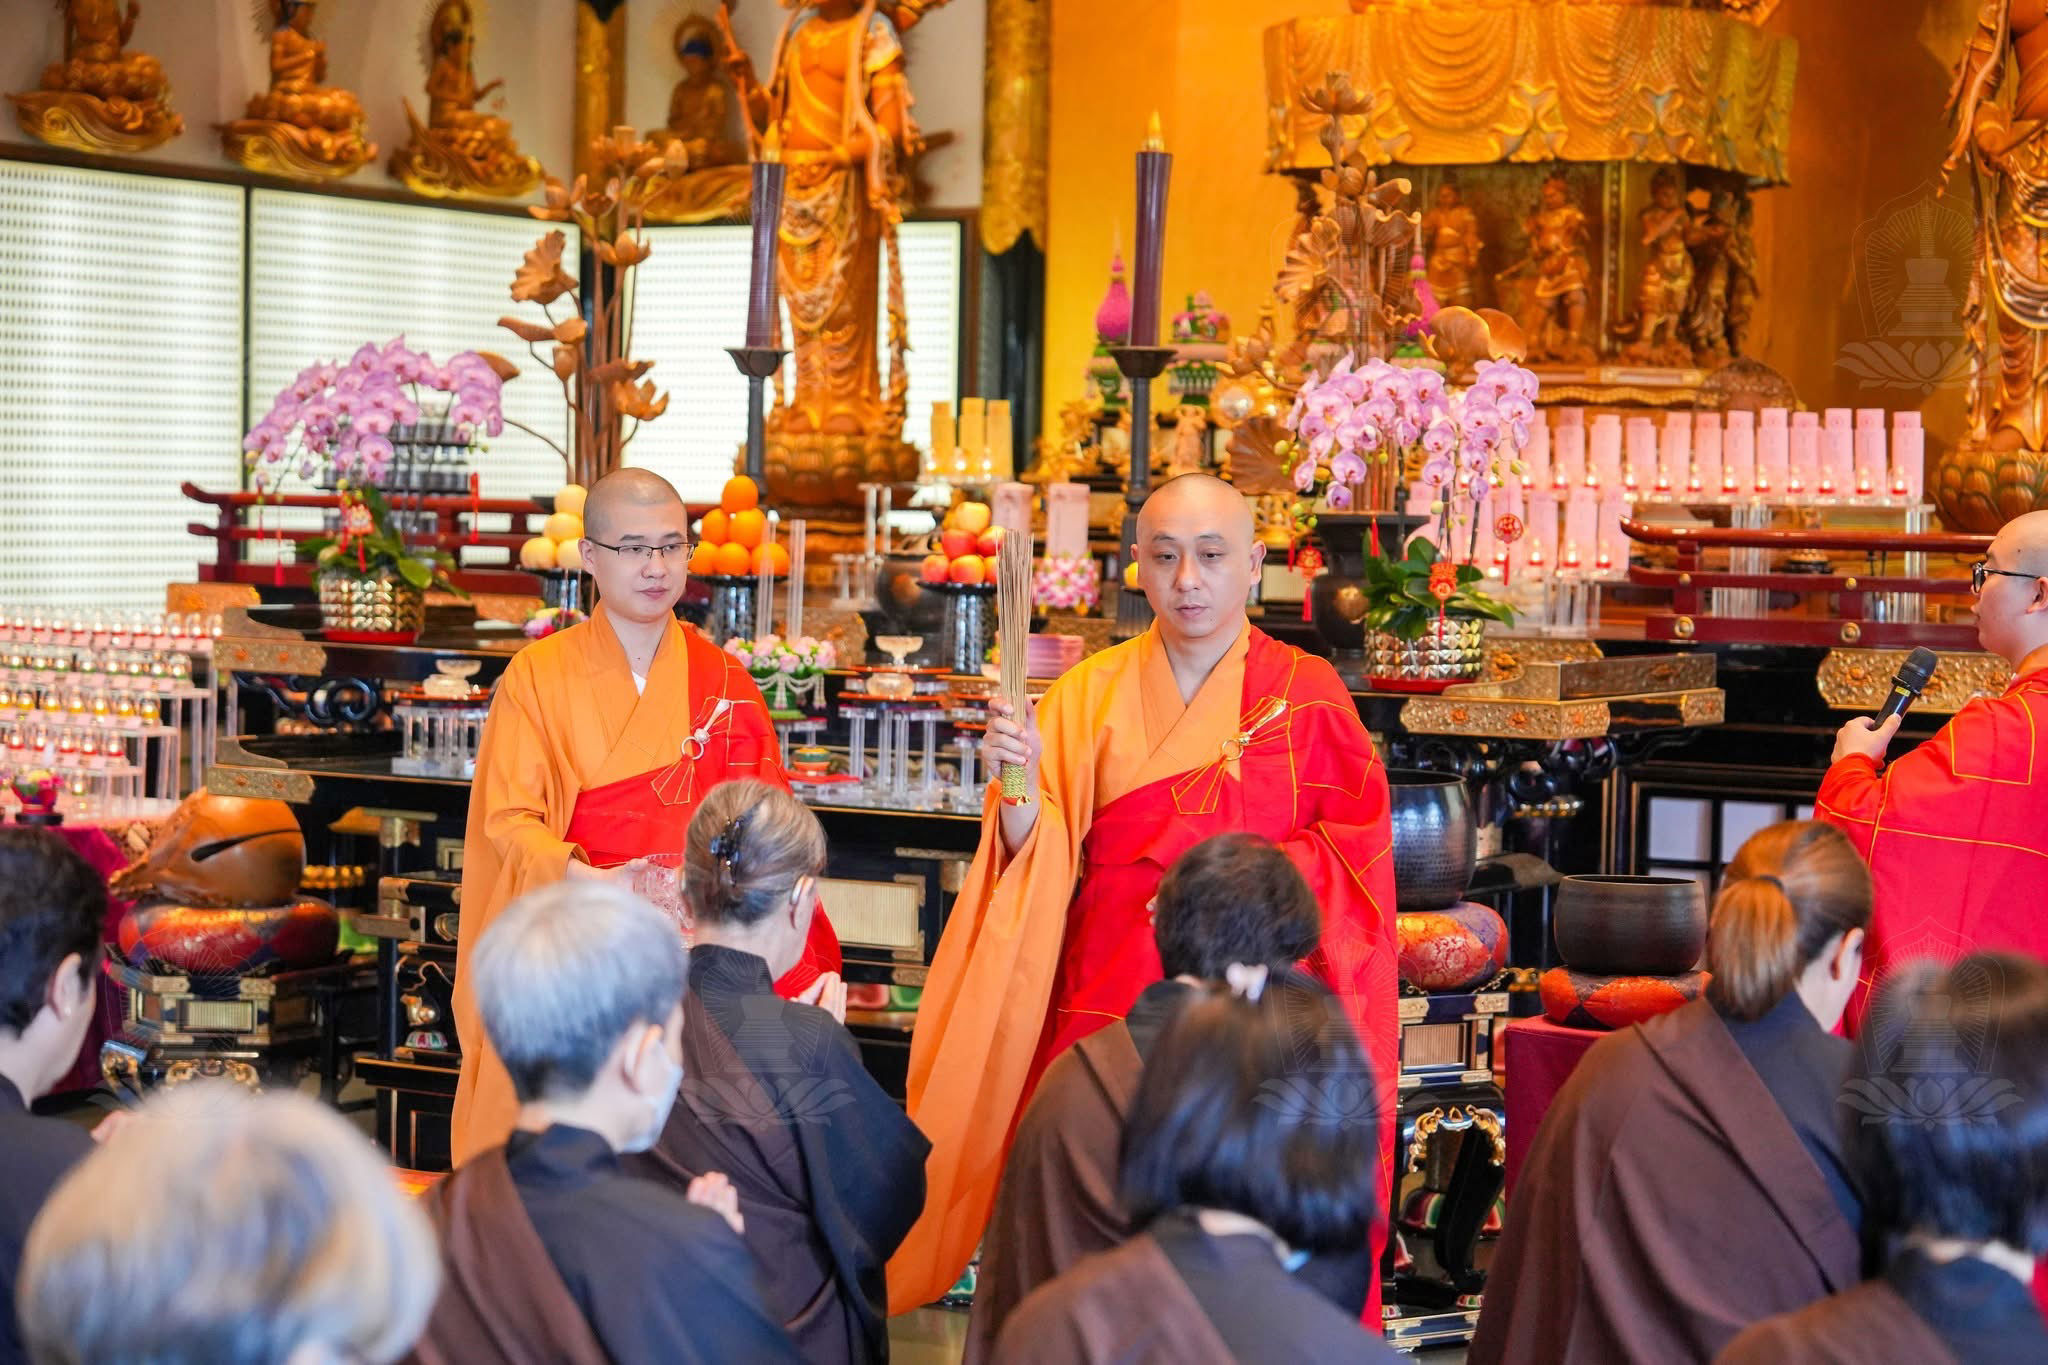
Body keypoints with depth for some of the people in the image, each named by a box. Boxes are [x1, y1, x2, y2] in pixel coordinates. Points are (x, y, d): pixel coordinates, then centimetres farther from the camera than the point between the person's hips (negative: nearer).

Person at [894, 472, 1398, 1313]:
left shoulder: (1307, 695, 4)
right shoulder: (1089, 695, 7)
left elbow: (1356, 843, 0)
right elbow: (1039, 857, 2)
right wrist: (1021, 791, -18)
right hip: (1108, 1003, 1)